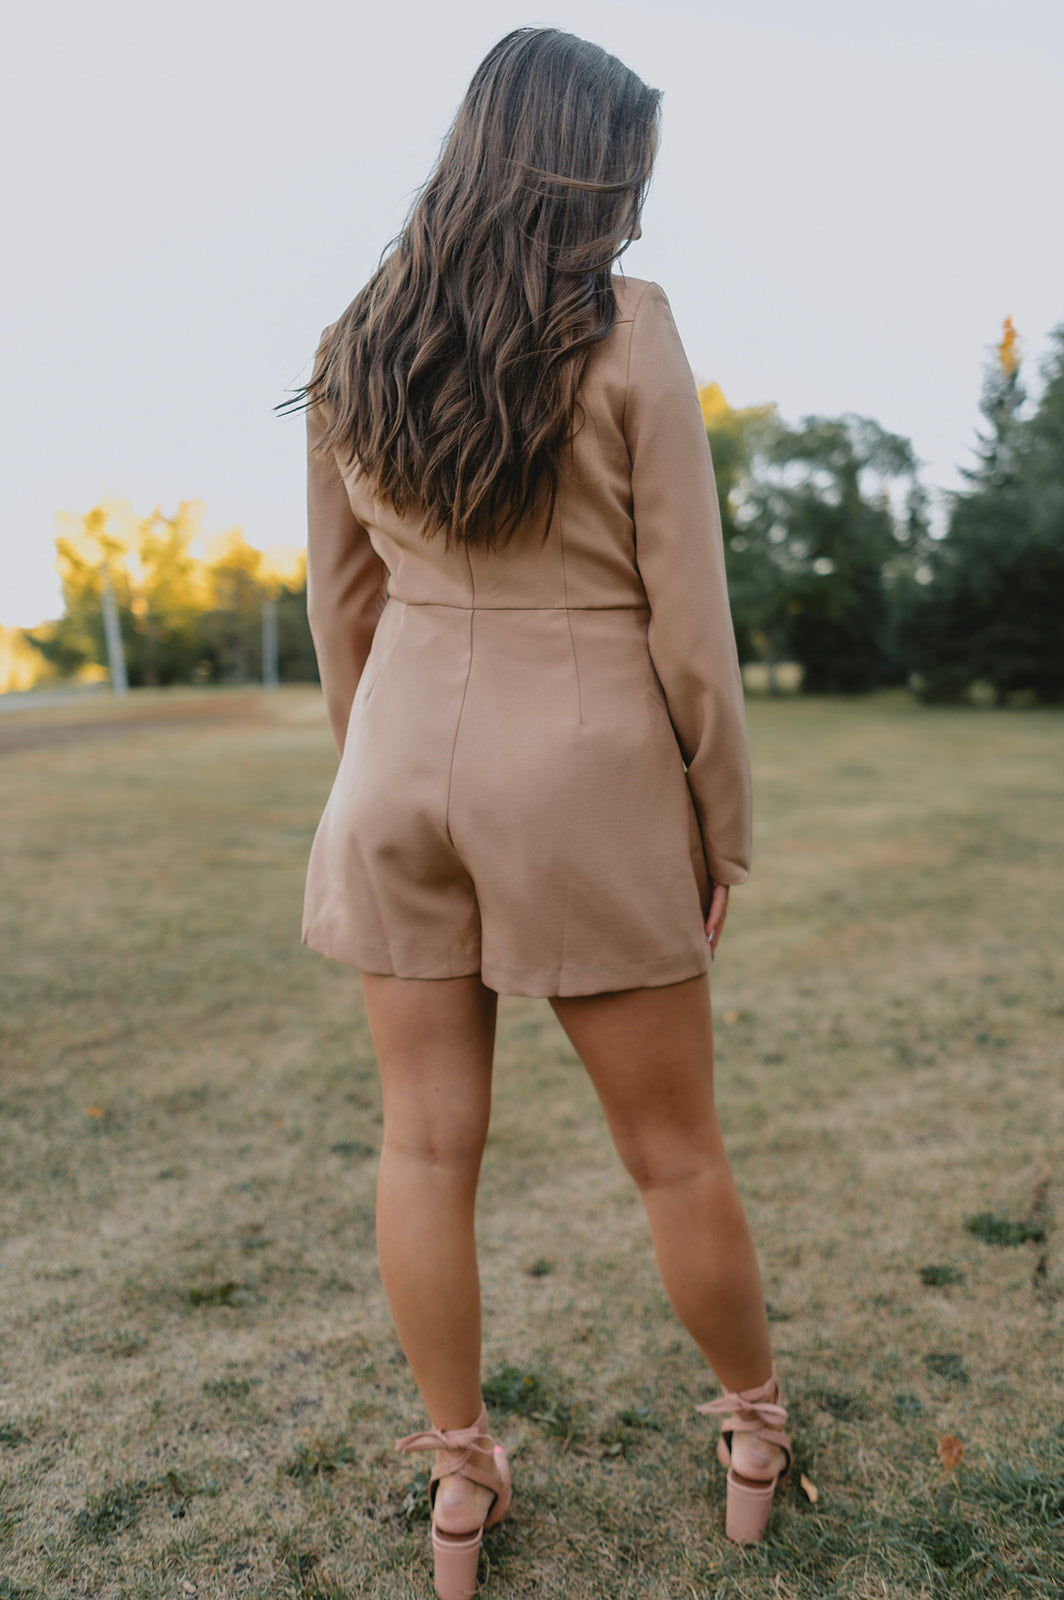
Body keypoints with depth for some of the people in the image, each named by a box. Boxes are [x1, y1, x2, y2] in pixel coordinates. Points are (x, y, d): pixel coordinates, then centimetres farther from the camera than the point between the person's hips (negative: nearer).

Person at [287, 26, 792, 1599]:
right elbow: (687, 614, -8)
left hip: (404, 763, 4)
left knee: (426, 1143, 11)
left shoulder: (353, 347, 7)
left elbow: (341, 607, 9)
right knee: (675, 1150, 13)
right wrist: (723, 828, 1)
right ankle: (756, 1429, 37)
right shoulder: (626, 329, -7)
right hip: (587, 775, -4)